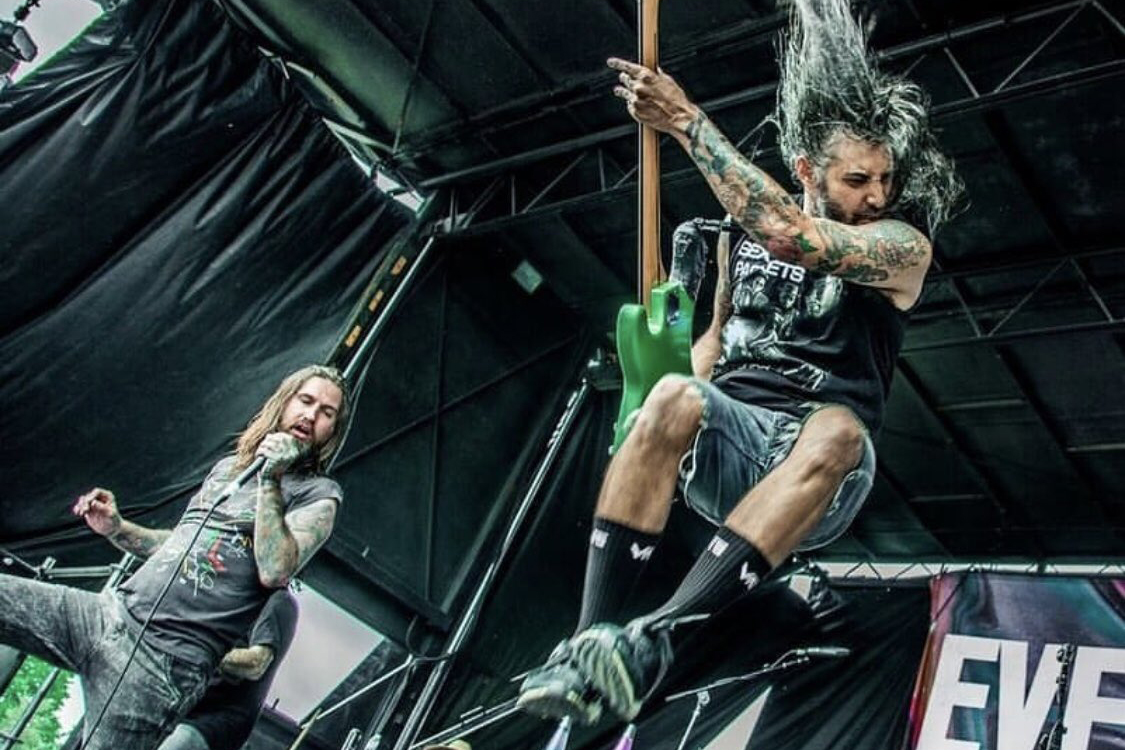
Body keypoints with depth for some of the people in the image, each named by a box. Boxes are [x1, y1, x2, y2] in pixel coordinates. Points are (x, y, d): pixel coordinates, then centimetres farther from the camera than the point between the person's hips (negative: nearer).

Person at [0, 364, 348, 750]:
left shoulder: (318, 494, 0)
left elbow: (274, 571, -16)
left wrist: (270, 478, -15)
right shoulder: (227, 467, 20)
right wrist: (116, 529, 13)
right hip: (109, 609, 6)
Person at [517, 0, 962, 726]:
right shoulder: (742, 233, 12)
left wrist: (687, 122, -21)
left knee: (839, 430, -38)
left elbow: (794, 238, -22)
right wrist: (673, 433, 3)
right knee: (674, 396, -32)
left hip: (817, 470, -2)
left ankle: (654, 638, -44)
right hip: (731, 436, 3)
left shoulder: (904, 247, -2)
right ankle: (592, 637, -37)